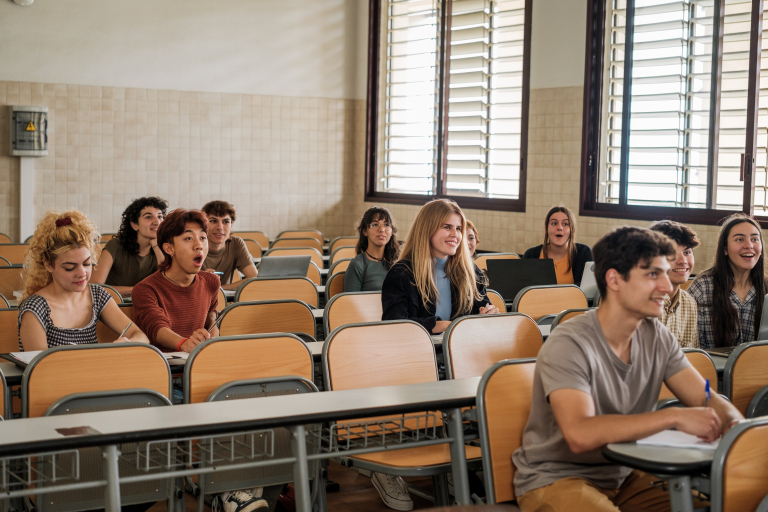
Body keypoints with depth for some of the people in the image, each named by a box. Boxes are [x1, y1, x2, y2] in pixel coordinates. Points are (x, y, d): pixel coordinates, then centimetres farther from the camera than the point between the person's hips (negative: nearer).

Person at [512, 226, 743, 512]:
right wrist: (673, 417, -34)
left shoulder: (656, 337, 3)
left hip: (623, 477, 7)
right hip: (556, 480, -6)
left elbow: (707, 400, 3)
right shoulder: (570, 344, -20)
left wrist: (734, 423, -22)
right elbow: (580, 435, -33)